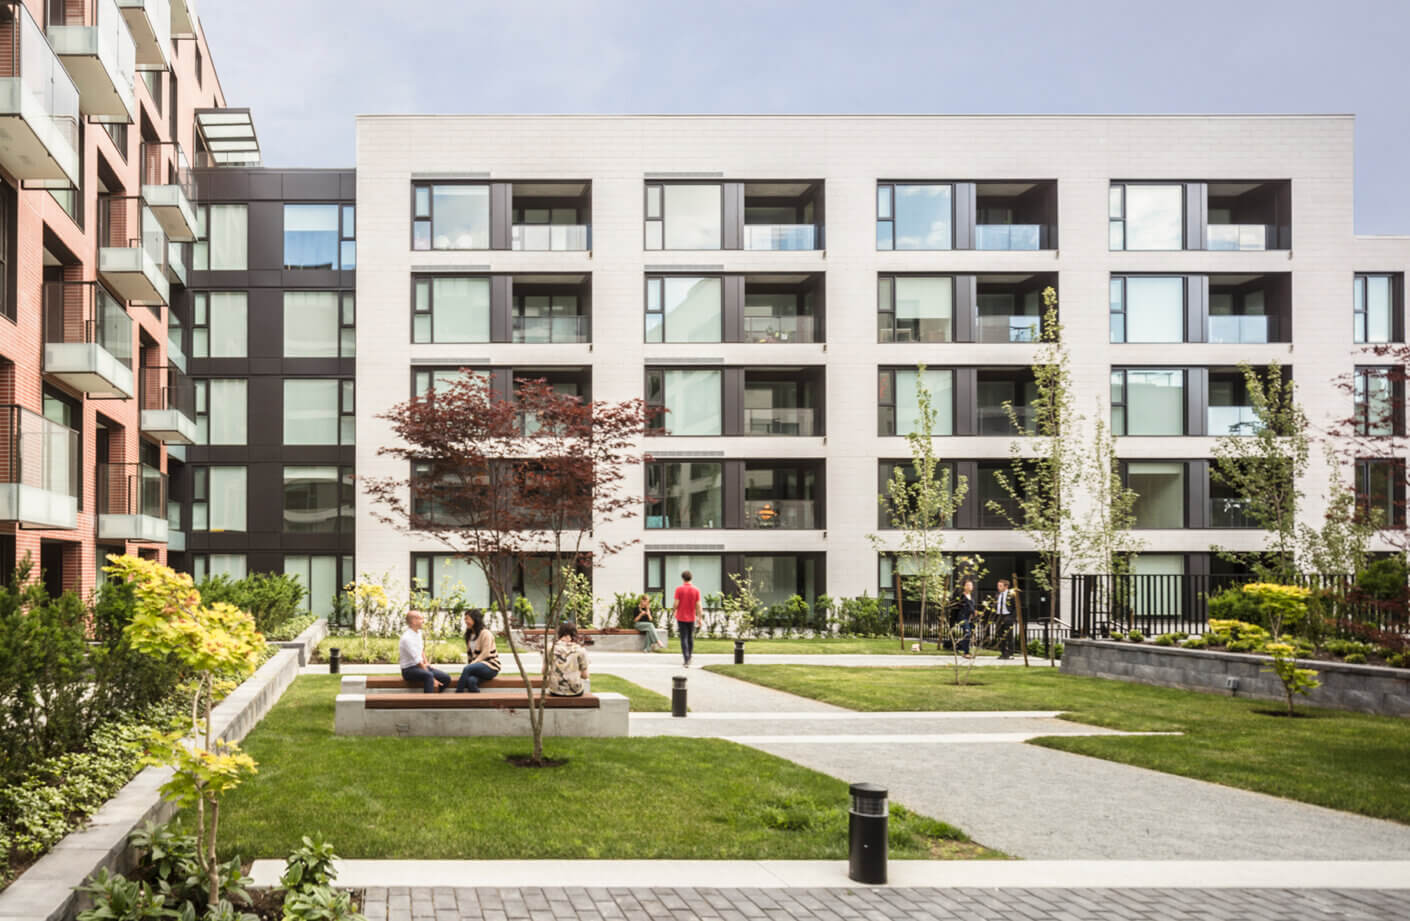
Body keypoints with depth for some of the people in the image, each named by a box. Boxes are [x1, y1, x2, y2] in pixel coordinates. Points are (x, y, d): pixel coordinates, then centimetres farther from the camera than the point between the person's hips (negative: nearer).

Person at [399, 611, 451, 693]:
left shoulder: (418, 632, 7)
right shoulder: (407, 638, -21)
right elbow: (418, 661, -22)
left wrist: (426, 663, 9)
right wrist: (433, 679, -21)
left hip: (420, 666, 9)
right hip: (409, 670, -9)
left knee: (446, 678, -6)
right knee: (428, 675, -38)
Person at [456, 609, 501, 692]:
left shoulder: (485, 633, -7)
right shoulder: (469, 635, 19)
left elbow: (485, 654, -14)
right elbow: (470, 654, 17)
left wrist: (472, 664, -20)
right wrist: (471, 664, 0)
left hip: (491, 667, -6)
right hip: (477, 664, 6)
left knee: (467, 669, -31)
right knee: (471, 680, -30)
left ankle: (457, 694, -27)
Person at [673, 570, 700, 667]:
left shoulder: (679, 590, -10)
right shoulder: (696, 590, -5)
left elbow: (676, 604, -10)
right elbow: (698, 605, -6)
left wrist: (675, 612, 11)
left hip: (681, 618, -2)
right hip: (691, 618, 2)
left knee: (684, 639, -2)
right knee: (691, 639, 17)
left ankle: (686, 660, -12)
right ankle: (689, 658, 29)